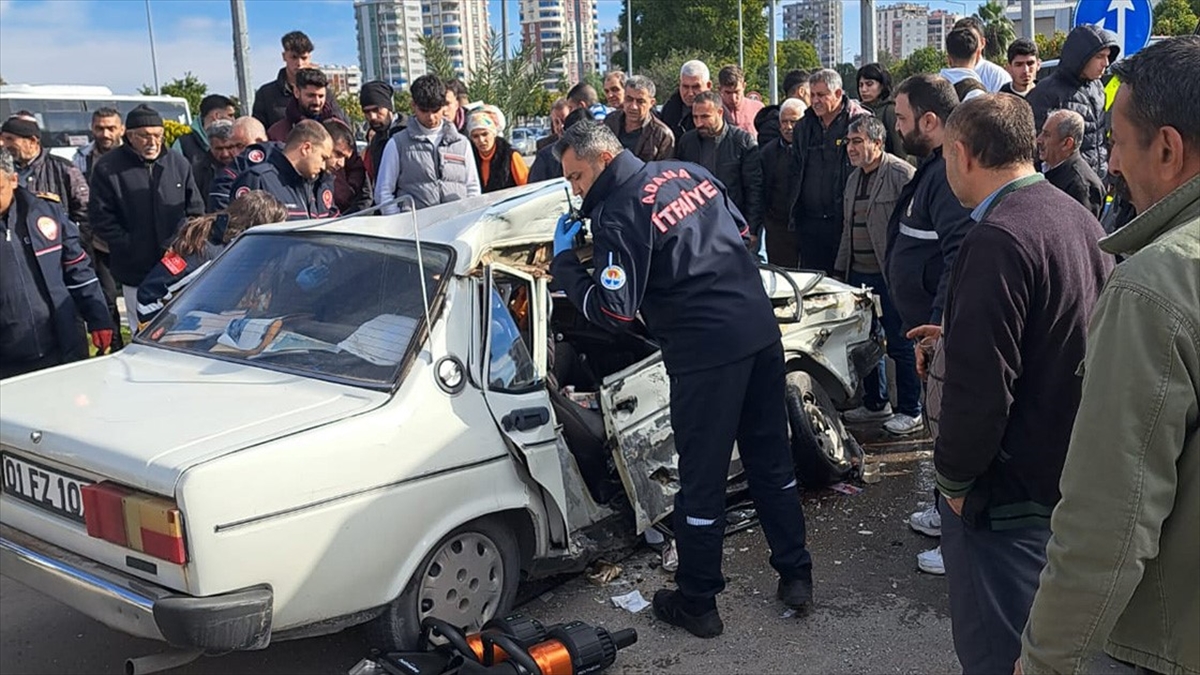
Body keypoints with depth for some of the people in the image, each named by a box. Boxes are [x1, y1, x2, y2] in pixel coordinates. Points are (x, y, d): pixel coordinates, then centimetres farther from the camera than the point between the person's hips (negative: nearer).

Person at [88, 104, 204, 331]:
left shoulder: (179, 164, 9)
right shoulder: (108, 168, 0)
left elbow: (196, 210, 13)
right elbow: (100, 217, -1)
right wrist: (128, 246, -9)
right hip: (135, 273, -2)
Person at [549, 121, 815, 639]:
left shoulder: (617, 216, -13)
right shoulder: (689, 173, 10)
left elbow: (613, 312, -16)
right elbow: (739, 230, 22)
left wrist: (564, 260, -6)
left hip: (706, 355, -7)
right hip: (761, 333, 8)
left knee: (701, 480, 4)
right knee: (771, 460, 18)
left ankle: (697, 604, 17)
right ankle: (796, 576, 29)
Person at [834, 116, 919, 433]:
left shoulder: (902, 174, -12)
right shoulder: (854, 178, 15)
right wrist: (841, 269, 19)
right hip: (859, 274, 8)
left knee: (900, 344, 1)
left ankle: (910, 410, 13)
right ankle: (875, 404, 28)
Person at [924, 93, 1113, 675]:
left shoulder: (998, 239, -23)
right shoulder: (1079, 219, 6)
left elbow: (980, 384, -26)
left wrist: (953, 478, -13)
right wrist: (955, 339, 18)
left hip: (1011, 496, -9)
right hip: (1069, 479, 9)